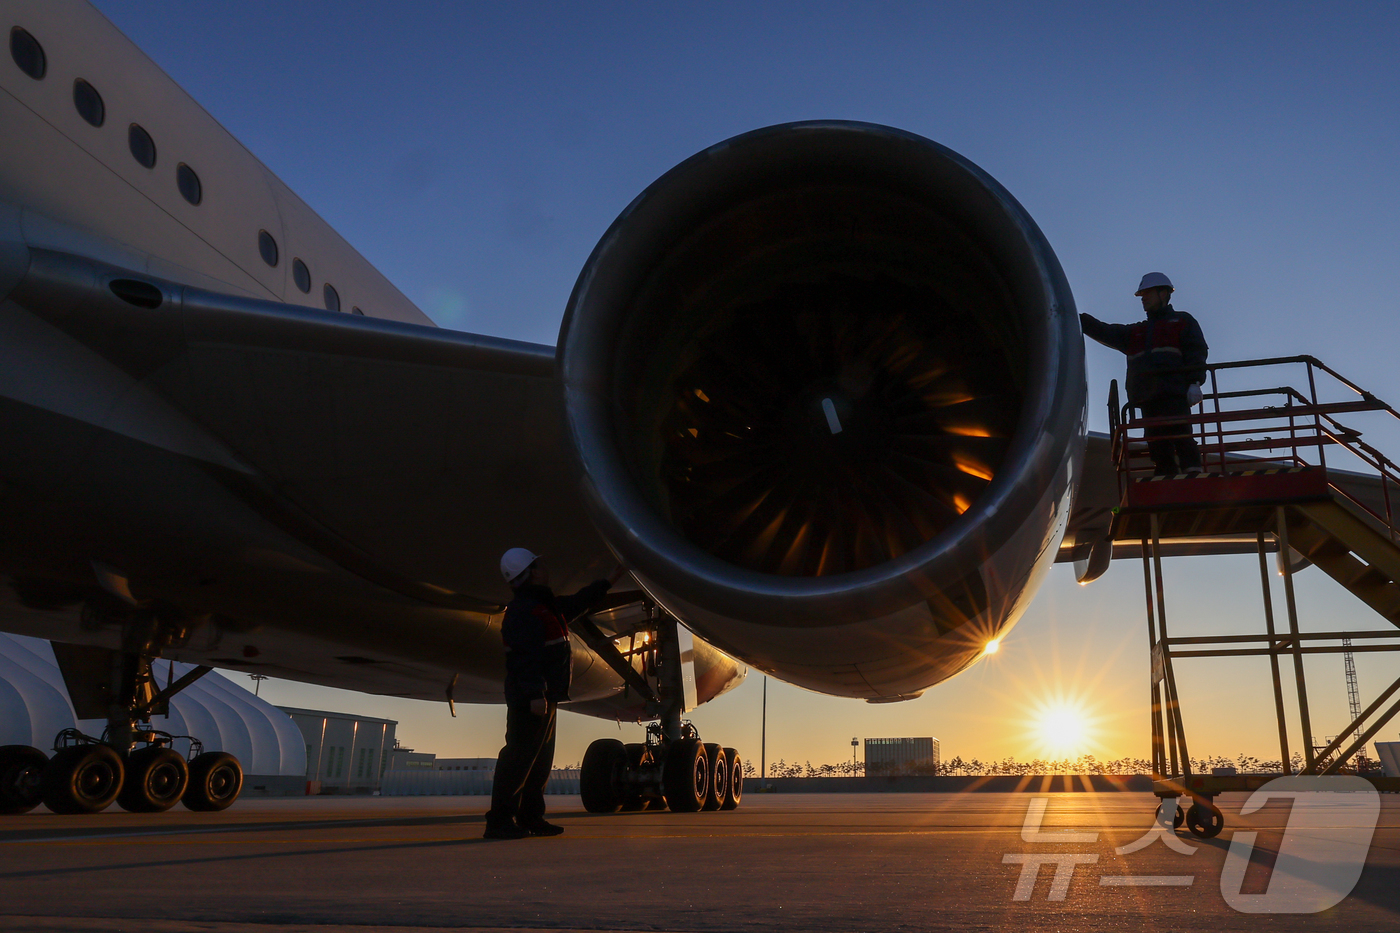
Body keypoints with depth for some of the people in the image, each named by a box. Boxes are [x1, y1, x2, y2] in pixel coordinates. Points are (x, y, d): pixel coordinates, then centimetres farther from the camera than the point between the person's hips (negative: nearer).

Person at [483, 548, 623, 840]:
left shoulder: (546, 605, 18)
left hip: (544, 697, 11)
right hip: (530, 698, -11)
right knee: (519, 756, -10)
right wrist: (535, 694, -29)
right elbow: (525, 657, -23)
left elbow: (577, 603, 34)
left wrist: (608, 582, 38)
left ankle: (530, 818, 18)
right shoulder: (522, 610, -14)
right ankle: (500, 820, -8)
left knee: (540, 759, 13)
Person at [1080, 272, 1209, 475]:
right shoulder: (1135, 332, 29)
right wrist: (1074, 318, 5)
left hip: (1174, 395, -6)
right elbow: (1106, 332, 16)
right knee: (1158, 448, 0)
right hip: (1147, 398, 6)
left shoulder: (1182, 321, 14)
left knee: (1181, 439, -16)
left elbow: (1196, 352, 3)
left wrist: (1195, 382, -12)